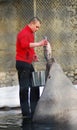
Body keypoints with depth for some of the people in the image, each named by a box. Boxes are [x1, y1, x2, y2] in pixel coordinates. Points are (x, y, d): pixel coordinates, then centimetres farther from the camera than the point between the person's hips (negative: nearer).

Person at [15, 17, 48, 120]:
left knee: (35, 86, 10)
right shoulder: (23, 33, -13)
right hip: (22, 63, -10)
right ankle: (25, 112, -6)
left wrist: (33, 54, 11)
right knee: (24, 88, -8)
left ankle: (34, 110, 15)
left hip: (29, 64, 10)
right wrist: (39, 44, -37)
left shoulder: (31, 34, 18)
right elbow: (25, 45, -33)